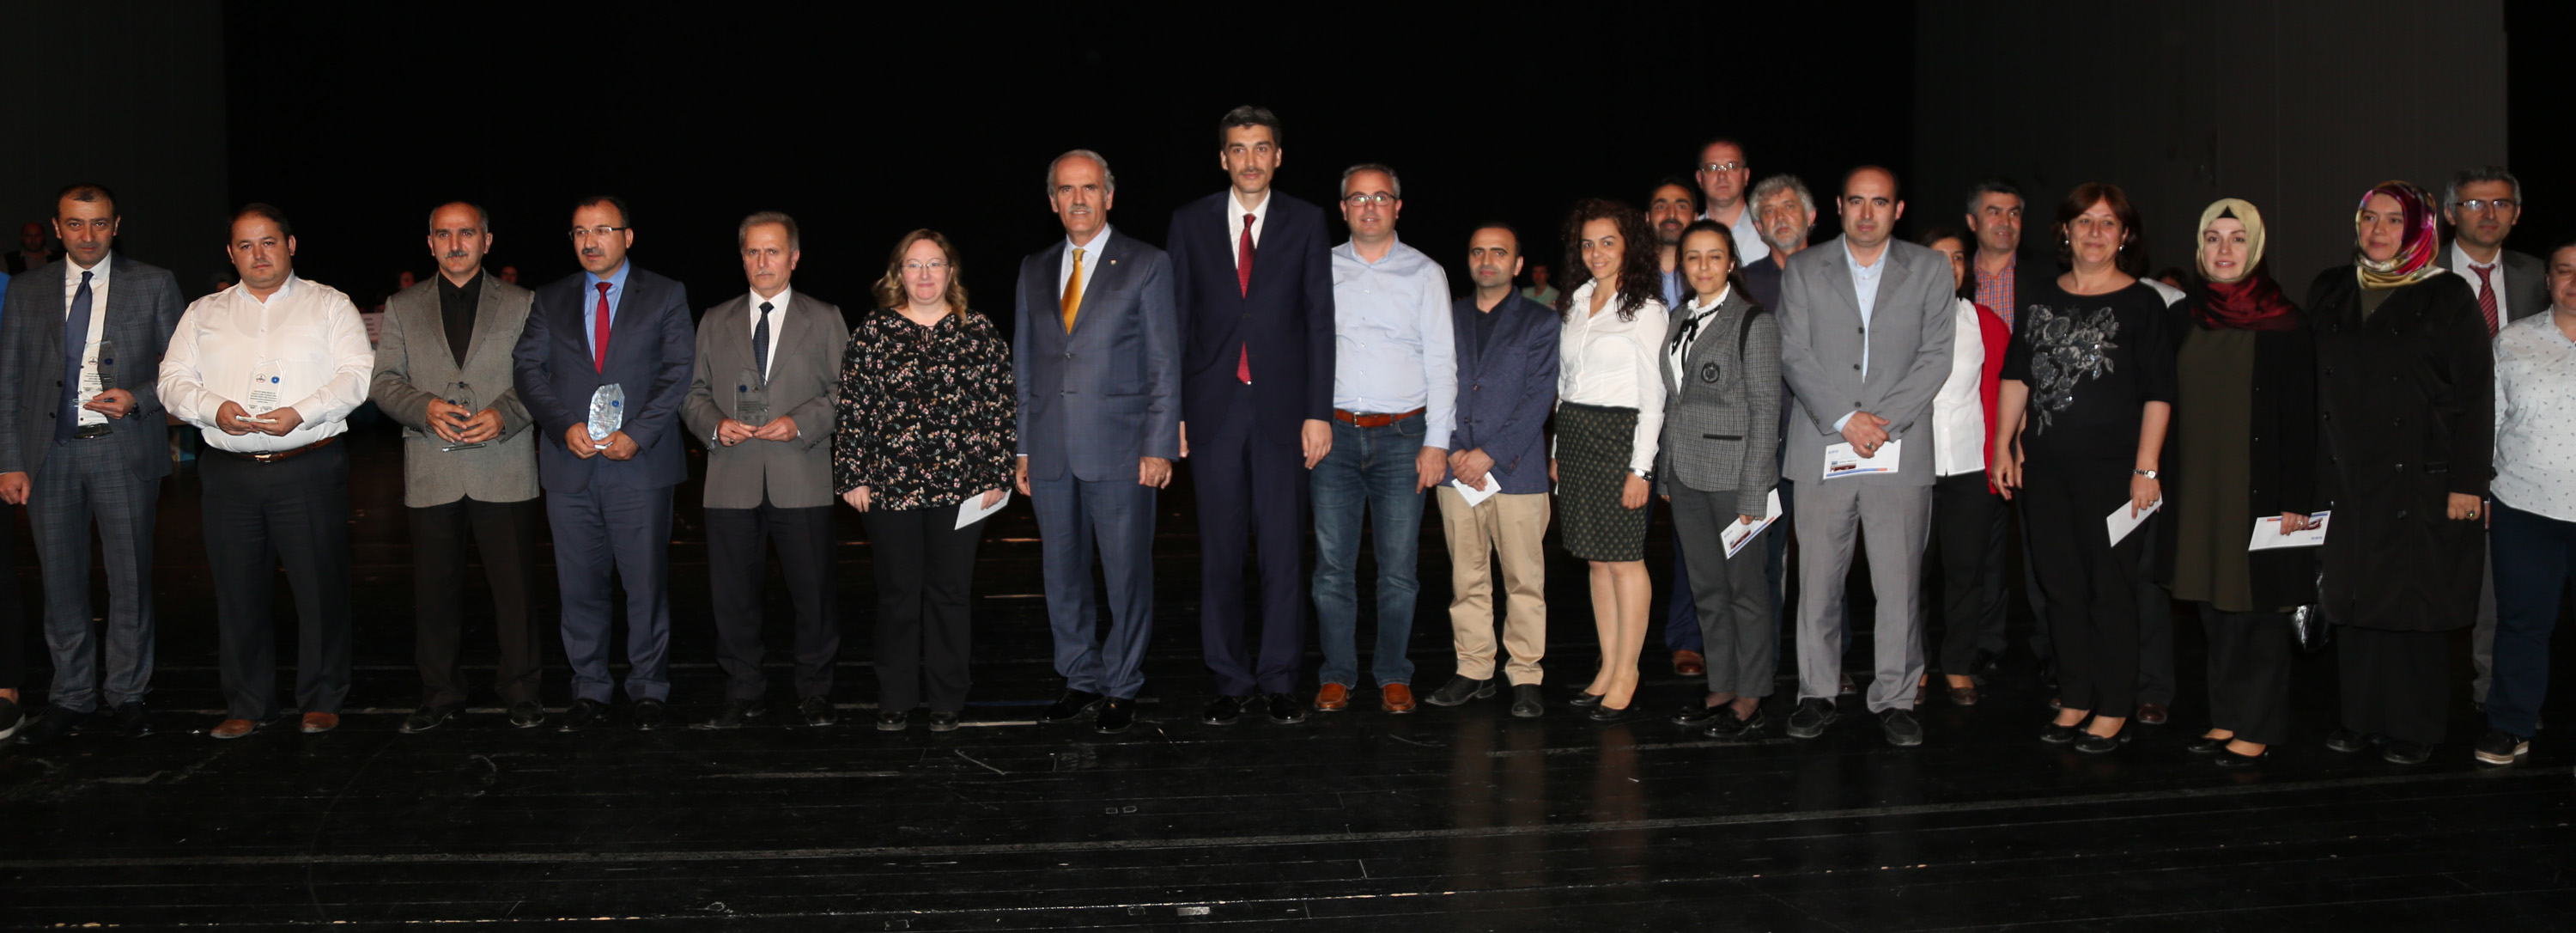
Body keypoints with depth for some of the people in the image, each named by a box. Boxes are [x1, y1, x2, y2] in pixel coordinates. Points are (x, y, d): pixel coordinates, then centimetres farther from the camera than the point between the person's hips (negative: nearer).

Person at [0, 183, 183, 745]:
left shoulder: (154, 286, 5)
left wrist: (138, 399, -14)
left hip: (125, 450, -2)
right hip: (50, 452, 2)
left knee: (130, 577, 2)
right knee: (61, 581, 7)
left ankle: (127, 697, 12)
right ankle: (71, 700, 16)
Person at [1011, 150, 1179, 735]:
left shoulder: (1147, 265, 2)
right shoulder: (1034, 270, 14)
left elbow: (1165, 362, -1)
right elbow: (1021, 363, 16)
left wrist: (1159, 446, -8)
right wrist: (1020, 447, 10)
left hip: (1120, 450, -4)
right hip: (1050, 454, 4)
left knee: (1127, 575, 1)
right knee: (1063, 577, 9)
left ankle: (1121, 690, 13)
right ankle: (1082, 683, 21)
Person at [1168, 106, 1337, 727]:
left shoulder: (1306, 222, 5)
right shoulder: (1191, 222, 7)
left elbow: (1319, 321, 3)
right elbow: (1176, 320, 6)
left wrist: (1319, 412, -4)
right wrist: (1170, 411, 0)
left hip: (1281, 406, -1)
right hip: (1214, 407, 1)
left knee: (1284, 548, 2)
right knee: (1219, 551, 4)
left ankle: (1279, 681, 12)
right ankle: (1230, 683, 13)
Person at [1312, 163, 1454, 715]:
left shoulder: (1425, 273, 7)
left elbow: (1441, 361, 3)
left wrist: (1436, 442, -4)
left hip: (1402, 435, -1)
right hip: (1334, 433, 1)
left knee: (1398, 569, 1)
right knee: (1333, 565, 1)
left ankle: (1393, 676, 13)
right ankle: (1337, 675, 12)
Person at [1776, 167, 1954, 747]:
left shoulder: (1928, 270, 9)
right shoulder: (1803, 270, 9)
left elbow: (1936, 356, 2)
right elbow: (1794, 354, 0)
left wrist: (1882, 419, -10)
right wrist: (1844, 419, -11)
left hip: (1901, 447, 0)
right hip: (1821, 446, 0)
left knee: (1900, 583, -1)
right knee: (1817, 579, 3)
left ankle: (1895, 700, 10)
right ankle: (1817, 695, 14)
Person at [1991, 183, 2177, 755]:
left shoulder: (2142, 304, -1)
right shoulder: (2039, 298, 11)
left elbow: (2158, 393, -4)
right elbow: (2016, 374, 14)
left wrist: (2147, 468, -10)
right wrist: (2003, 445, 8)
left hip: (2113, 467, -4)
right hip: (2045, 466, 4)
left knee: (2111, 588, 0)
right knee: (2062, 585, 10)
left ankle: (2114, 711, 9)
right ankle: (2074, 702, 20)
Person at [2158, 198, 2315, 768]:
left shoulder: (2284, 324, -7)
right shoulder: (2187, 320, 8)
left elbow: (2300, 418, -8)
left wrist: (2295, 501, -13)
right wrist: (2162, 480, 10)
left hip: (2258, 488, -5)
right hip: (2199, 487, 5)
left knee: (2259, 605, 1)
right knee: (2214, 604, 9)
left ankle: (2259, 729, 10)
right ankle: (2226, 718, 19)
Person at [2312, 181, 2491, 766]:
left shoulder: (2447, 298, -2)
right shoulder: (2329, 294, 9)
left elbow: (2475, 395, -5)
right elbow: (2309, 386, 10)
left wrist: (2468, 483, -10)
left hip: (2420, 483, -4)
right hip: (2345, 482, 4)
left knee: (2416, 605, 1)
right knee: (2353, 600, 7)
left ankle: (2414, 729, 12)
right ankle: (2362, 719, 17)